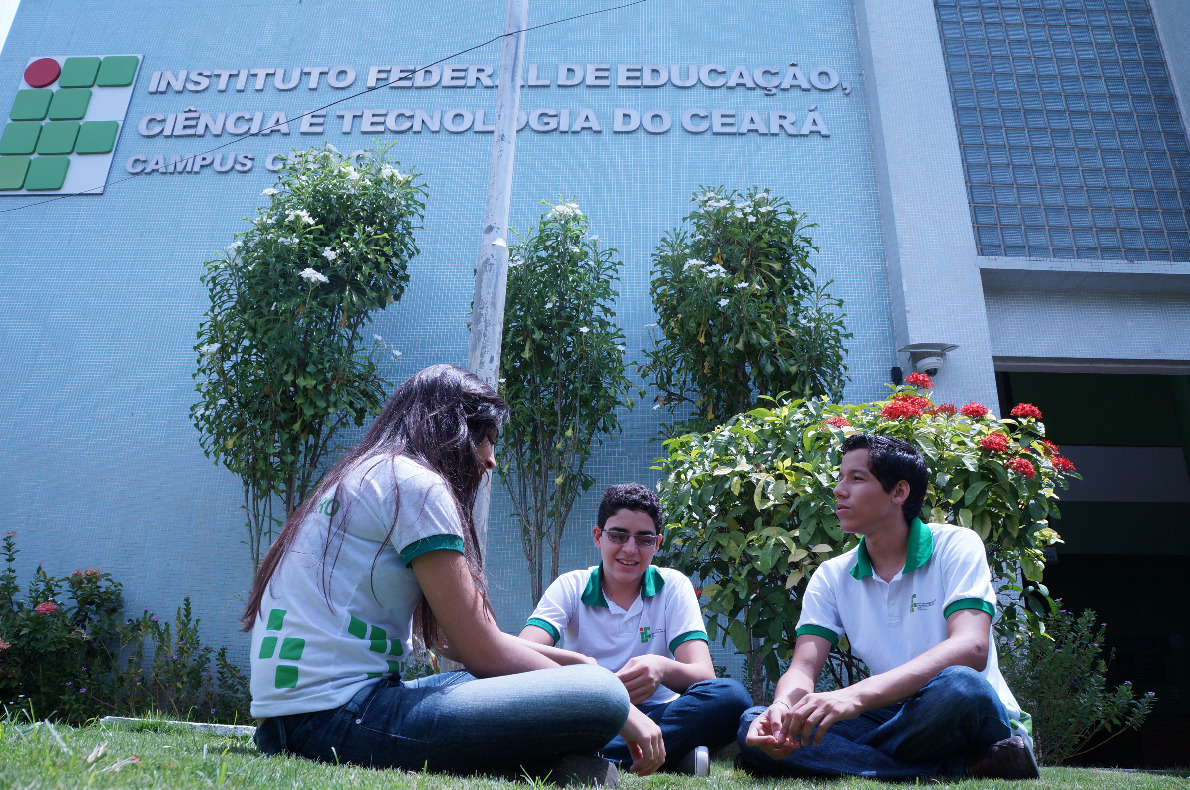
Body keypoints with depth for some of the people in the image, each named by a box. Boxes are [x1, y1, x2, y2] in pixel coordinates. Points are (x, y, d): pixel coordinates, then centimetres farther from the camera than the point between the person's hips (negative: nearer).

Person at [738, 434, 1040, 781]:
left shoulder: (956, 546, -7)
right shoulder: (831, 577, 6)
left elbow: (971, 648, -24)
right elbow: (803, 668, -4)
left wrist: (856, 695, -38)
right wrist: (783, 708, -31)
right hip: (893, 719, 5)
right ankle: (955, 769, -23)